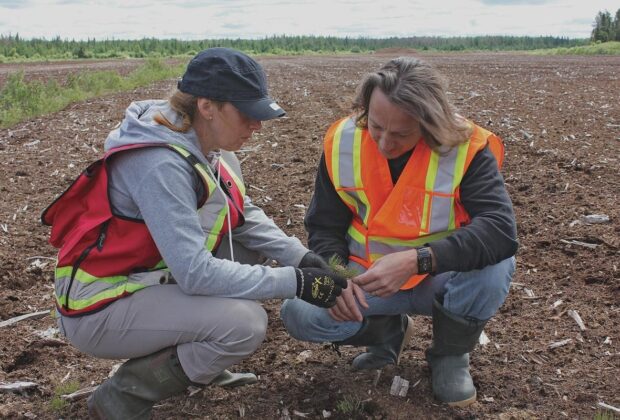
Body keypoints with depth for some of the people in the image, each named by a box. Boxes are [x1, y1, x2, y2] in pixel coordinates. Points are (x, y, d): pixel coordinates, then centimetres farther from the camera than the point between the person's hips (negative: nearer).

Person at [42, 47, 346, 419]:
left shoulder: (205, 144, -3)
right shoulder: (160, 165, -29)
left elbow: (245, 217, 2)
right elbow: (195, 272, -32)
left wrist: (303, 258, -11)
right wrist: (295, 283, -27)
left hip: (154, 275, 9)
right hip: (100, 307, -9)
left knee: (255, 249, 7)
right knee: (245, 324, -24)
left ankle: (198, 362, 16)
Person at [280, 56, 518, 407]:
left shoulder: (467, 148, -22)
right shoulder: (343, 142, -12)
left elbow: (501, 229, -34)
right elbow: (324, 228, -3)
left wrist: (418, 260, -45)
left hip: (440, 278, -2)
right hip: (368, 280, 2)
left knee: (495, 268, -34)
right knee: (299, 313, -21)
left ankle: (450, 355, -1)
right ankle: (390, 331, 11)